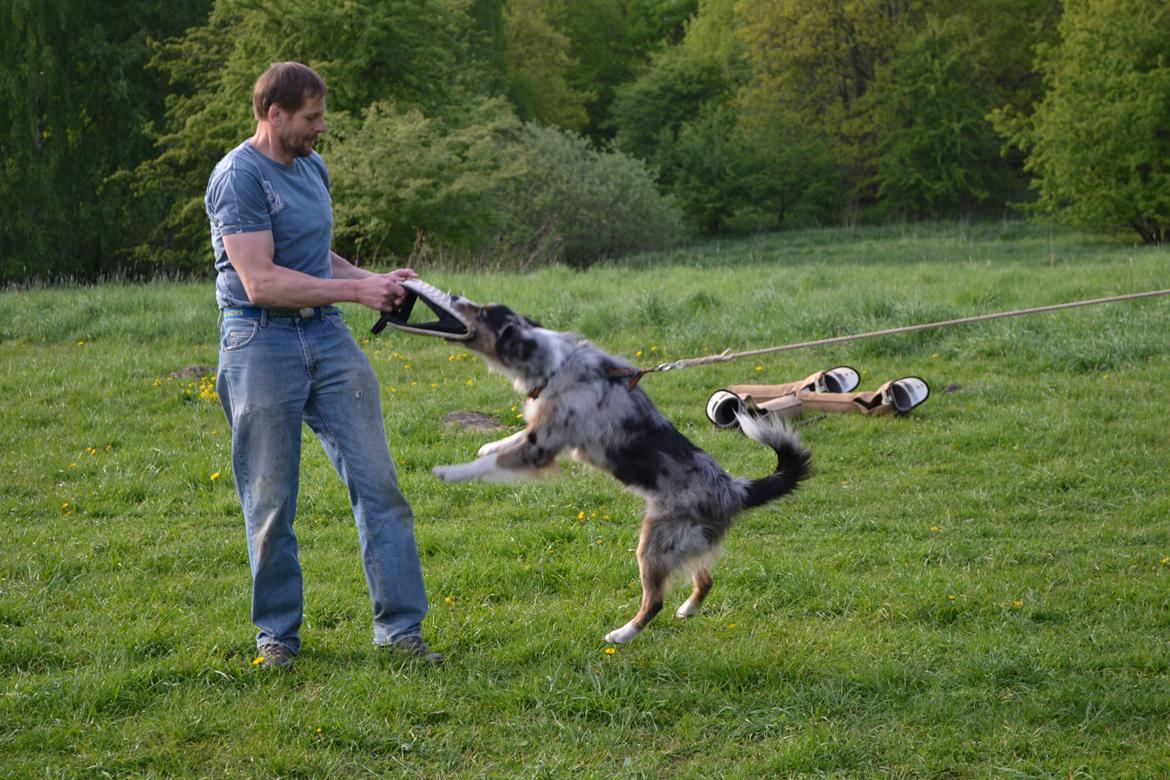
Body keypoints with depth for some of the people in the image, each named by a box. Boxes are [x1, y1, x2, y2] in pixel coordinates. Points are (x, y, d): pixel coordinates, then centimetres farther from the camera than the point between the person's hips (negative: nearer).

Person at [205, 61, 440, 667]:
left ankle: (399, 624, 5)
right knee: (270, 503, 2)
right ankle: (277, 633, 16)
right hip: (262, 344, -7)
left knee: (377, 482, 1)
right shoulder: (239, 178, -13)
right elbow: (261, 282, -20)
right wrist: (356, 290, -15)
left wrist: (379, 282, 7)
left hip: (328, 338, 7)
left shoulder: (312, 167, 14)